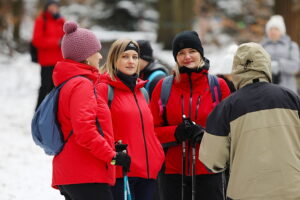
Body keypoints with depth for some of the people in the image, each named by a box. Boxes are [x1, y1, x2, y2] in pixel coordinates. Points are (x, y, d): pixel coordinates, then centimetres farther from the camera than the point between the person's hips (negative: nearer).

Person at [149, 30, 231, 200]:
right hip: (174, 172, 1)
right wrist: (175, 132, -15)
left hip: (209, 171, -1)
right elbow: (152, 129, 5)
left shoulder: (218, 86, 3)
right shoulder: (164, 87, 5)